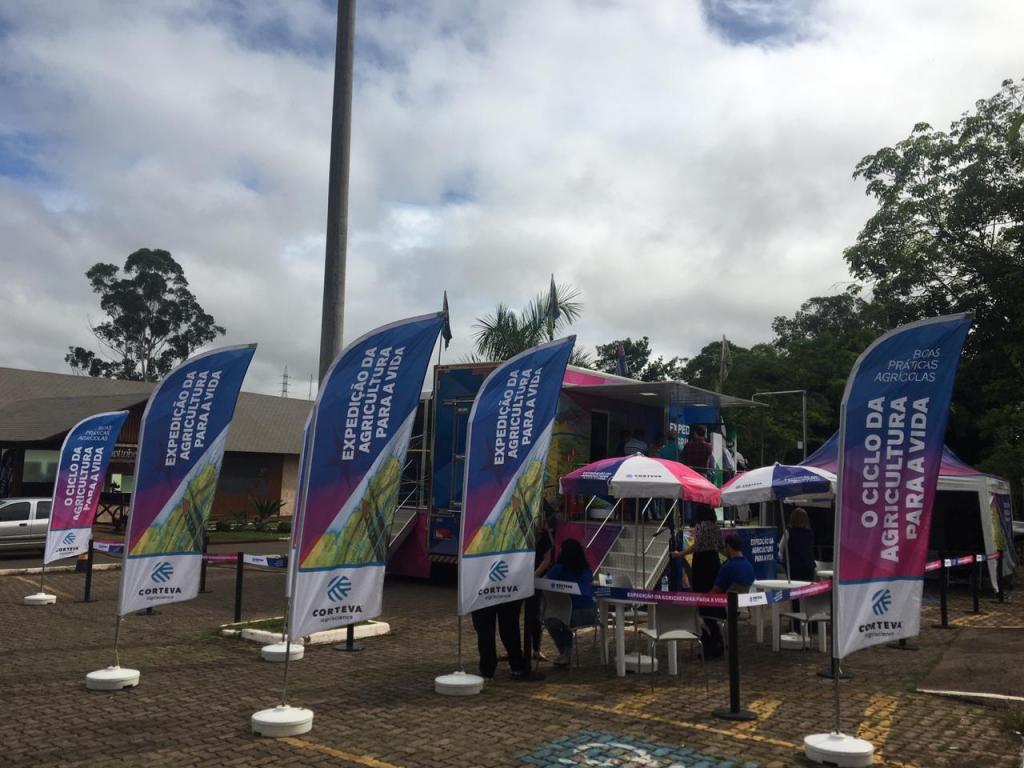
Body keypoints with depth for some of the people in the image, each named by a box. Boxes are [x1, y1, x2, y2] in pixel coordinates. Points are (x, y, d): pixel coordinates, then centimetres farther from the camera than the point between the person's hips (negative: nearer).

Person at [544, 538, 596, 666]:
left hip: (576, 615, -5)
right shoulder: (587, 569, 10)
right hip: (591, 614, 5)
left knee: (549, 621, 25)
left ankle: (565, 653, 27)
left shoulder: (559, 569, -6)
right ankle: (567, 652, 35)